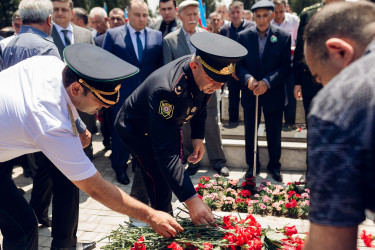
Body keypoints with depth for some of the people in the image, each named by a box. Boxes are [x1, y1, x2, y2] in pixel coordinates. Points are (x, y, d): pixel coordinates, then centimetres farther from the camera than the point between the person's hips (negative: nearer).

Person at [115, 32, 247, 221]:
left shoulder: (206, 76, -22)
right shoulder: (166, 90, -45)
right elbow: (165, 152, -46)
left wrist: (198, 136, -5)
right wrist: (191, 200, -50)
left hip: (170, 122, 7)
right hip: (137, 129, -7)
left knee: (174, 174, 12)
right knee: (160, 182, -14)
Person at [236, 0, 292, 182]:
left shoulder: (283, 37, -4)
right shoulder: (243, 36, 1)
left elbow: (286, 65, -7)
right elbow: (238, 64, 0)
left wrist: (267, 81, -20)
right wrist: (248, 79, -19)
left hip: (273, 93, -1)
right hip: (250, 92, 2)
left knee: (274, 134, 10)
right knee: (250, 133, 12)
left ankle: (274, 166, 30)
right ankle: (252, 165, 30)